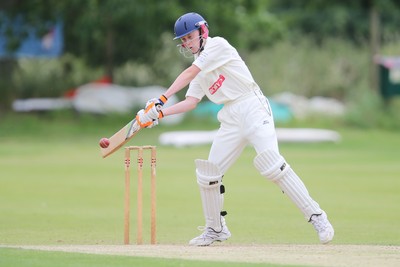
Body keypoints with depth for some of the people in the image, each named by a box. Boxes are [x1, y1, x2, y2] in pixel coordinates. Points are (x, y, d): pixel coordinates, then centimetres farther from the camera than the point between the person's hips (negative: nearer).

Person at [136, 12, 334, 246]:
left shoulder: (218, 45, -4)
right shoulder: (200, 68, 20)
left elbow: (188, 75, -12)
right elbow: (191, 101, 12)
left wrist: (162, 99, -14)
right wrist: (161, 113, -2)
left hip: (252, 107, -8)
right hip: (231, 119, 8)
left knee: (272, 164, -24)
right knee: (207, 173, 4)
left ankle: (316, 217, -22)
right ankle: (216, 229, 21)